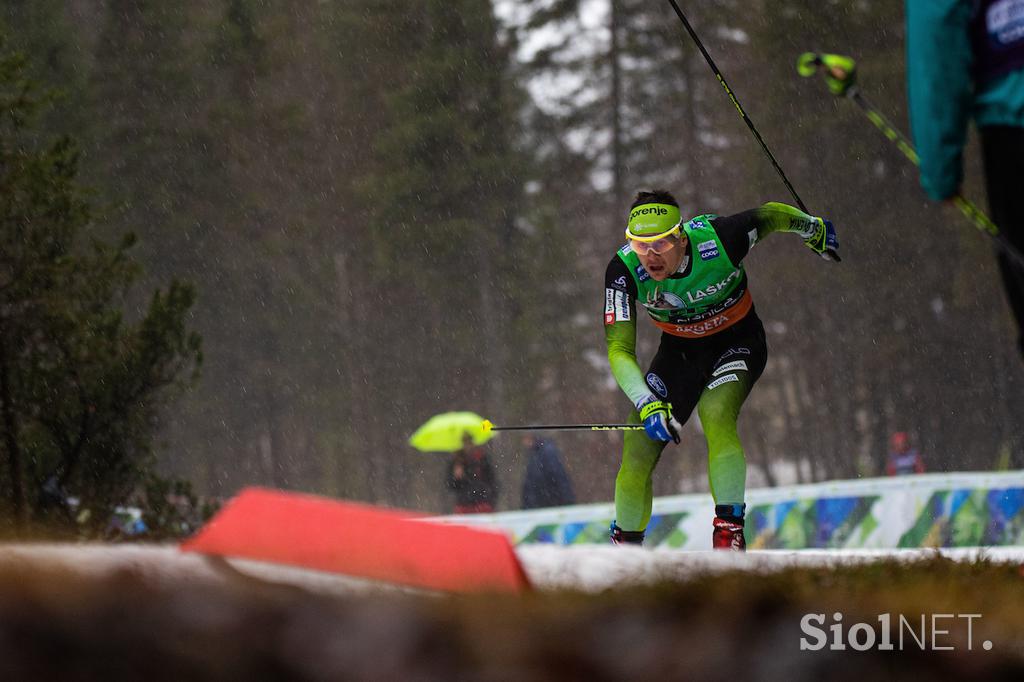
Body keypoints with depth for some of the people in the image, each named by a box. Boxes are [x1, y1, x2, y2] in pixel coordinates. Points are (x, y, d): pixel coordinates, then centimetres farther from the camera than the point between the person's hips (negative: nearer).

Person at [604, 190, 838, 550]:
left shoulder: (719, 239, -33)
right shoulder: (624, 270, -28)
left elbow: (770, 215, -12)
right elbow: (619, 350, -31)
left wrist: (813, 229, 9)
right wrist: (647, 404, -47)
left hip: (737, 341, -2)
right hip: (679, 351, 2)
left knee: (715, 415, -32)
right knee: (638, 452, -8)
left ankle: (730, 531, -30)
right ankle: (625, 547, 15)